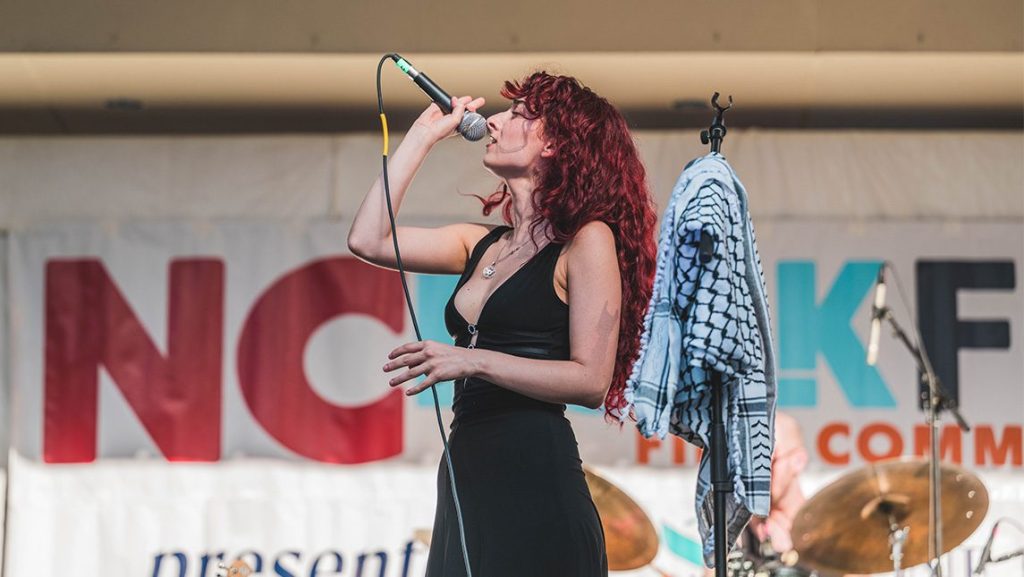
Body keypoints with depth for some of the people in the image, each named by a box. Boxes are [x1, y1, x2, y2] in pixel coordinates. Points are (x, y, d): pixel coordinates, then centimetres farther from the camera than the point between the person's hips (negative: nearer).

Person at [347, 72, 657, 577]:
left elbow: (591, 381, -12)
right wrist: (422, 136, 15)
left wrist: (472, 361, -19)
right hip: (465, 475, 7)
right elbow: (368, 240, 10)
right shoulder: (482, 245, 17)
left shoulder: (588, 240, -4)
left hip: (534, 482, -7)